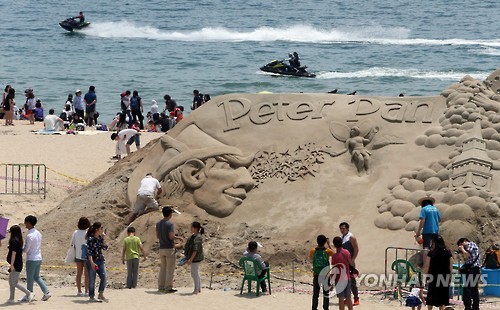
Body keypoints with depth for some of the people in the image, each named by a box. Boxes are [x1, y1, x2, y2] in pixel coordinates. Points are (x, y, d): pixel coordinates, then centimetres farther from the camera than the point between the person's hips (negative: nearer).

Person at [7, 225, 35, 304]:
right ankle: (11, 299, 18)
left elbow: (14, 253, -20)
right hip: (18, 264, 10)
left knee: (15, 283, -7)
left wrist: (12, 264, -19)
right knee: (11, 282, 15)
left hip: (16, 265, -10)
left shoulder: (14, 241, -17)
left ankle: (29, 294, -8)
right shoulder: (19, 241, 12)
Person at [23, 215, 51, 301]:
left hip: (31, 259, -8)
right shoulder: (38, 233, 7)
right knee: (36, 277, 18)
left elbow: (26, 250, -18)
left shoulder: (30, 236, -20)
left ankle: (28, 296, 13)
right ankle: (46, 292, 10)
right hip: (39, 258, 8)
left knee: (30, 278, 3)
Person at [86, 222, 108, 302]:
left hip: (100, 260, 6)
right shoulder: (91, 239, -14)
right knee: (92, 280, 1)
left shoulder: (100, 237, 7)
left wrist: (103, 238, -4)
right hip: (92, 261, -6)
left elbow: (105, 248, 8)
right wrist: (92, 263, -22)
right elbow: (89, 252, -16)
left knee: (104, 277, -6)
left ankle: (101, 295, 7)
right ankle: (91, 297, 9)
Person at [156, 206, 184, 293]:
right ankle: (168, 287, -2)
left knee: (163, 268, 13)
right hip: (169, 248, -7)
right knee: (170, 269, -1)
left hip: (162, 249, 7)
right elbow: (171, 237, -21)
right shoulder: (170, 224, -15)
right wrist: (179, 237, -1)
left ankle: (161, 287, 13)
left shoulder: (158, 224, 8)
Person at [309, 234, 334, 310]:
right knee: (326, 292, 10)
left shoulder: (313, 251, -8)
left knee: (315, 292, 10)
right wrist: (329, 245, 10)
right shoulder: (328, 251, -12)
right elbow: (333, 254, 11)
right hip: (326, 275, -1)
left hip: (316, 275, 1)